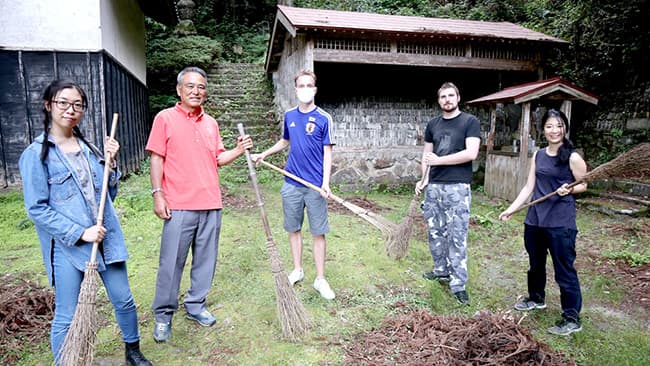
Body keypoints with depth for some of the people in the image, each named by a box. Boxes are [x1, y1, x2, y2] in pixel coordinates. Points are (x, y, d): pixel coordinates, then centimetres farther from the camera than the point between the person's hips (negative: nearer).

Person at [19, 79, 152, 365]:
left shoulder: (89, 147, 9)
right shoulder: (36, 154, -6)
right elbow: (36, 209, -10)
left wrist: (110, 161, -1)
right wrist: (79, 232, -17)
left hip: (106, 238, 5)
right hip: (67, 246, -5)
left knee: (124, 301, 14)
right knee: (67, 318, 5)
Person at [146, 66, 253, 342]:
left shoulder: (211, 123, 14)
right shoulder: (165, 118, 0)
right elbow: (156, 158, -4)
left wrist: (238, 150, 1)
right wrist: (157, 194, -10)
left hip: (211, 205, 5)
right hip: (179, 206, -5)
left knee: (205, 260, 12)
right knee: (171, 262, 2)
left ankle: (196, 306, 28)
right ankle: (164, 315, 18)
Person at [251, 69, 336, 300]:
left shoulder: (324, 118, -5)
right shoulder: (289, 116, 8)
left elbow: (327, 152, -7)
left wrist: (325, 183, -17)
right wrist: (263, 154, 21)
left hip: (315, 185, -4)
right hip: (291, 184, 4)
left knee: (318, 232, 2)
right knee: (293, 229, 13)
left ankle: (320, 279, 13)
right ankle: (297, 270, 30)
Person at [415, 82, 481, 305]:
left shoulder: (470, 122, -1)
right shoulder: (433, 125, 13)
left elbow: (471, 153, -13)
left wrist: (439, 160, -11)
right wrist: (424, 179, 3)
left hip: (458, 188, -5)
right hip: (433, 187, 5)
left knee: (457, 236, -4)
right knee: (435, 232, 11)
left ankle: (458, 283, 3)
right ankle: (441, 270, 28)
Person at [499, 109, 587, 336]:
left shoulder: (573, 158, -7)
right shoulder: (538, 155, 8)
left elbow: (583, 185, 1)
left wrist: (569, 189, -21)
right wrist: (510, 209, 7)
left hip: (561, 223, -6)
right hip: (534, 221, 6)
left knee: (564, 270, 0)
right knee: (535, 264, 20)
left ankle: (572, 319, 13)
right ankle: (536, 299, 42)